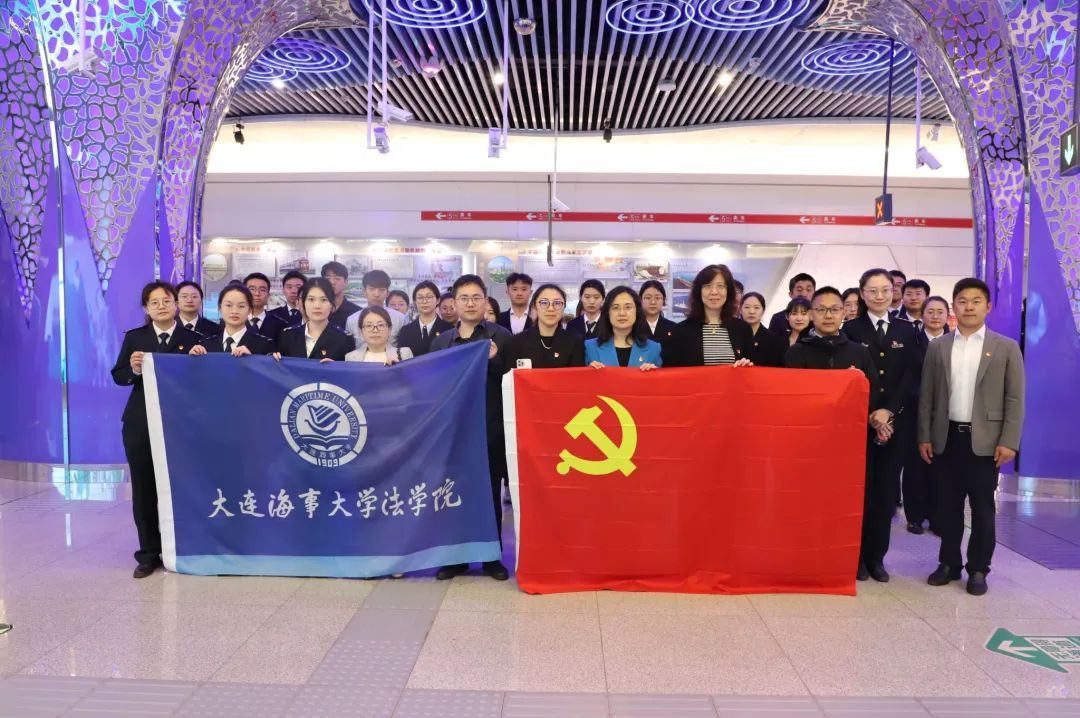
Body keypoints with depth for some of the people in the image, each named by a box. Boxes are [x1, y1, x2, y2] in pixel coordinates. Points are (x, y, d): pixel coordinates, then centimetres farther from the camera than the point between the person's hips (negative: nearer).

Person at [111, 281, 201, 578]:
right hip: (140, 424, 2)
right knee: (143, 489, 5)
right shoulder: (134, 338, 9)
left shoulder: (193, 339, 3)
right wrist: (133, 370, -16)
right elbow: (118, 376, 5)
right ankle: (148, 554, 15)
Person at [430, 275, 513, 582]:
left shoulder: (501, 337, 1)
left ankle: (492, 556, 17)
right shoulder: (441, 341, 11)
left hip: (490, 428, -3)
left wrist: (494, 359, -19)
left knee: (490, 493, 5)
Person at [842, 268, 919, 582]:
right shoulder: (851, 329, 2)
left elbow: (910, 377, 2)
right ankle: (858, 555, 9)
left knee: (886, 490, 5)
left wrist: (888, 412, -11)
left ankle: (877, 555, 14)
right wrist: (871, 416, -13)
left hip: (896, 422, 2)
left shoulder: (906, 330, 9)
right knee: (859, 489, 0)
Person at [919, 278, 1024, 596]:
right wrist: (925, 436, 2)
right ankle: (949, 563, 21)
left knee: (982, 508, 5)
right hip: (948, 437, 2)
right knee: (949, 505, 9)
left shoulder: (1007, 348, 2)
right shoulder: (937, 347, 7)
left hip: (985, 440, -2)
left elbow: (1015, 400, -2)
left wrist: (1008, 441, -9)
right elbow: (927, 397, 7)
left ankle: (978, 569, 15)